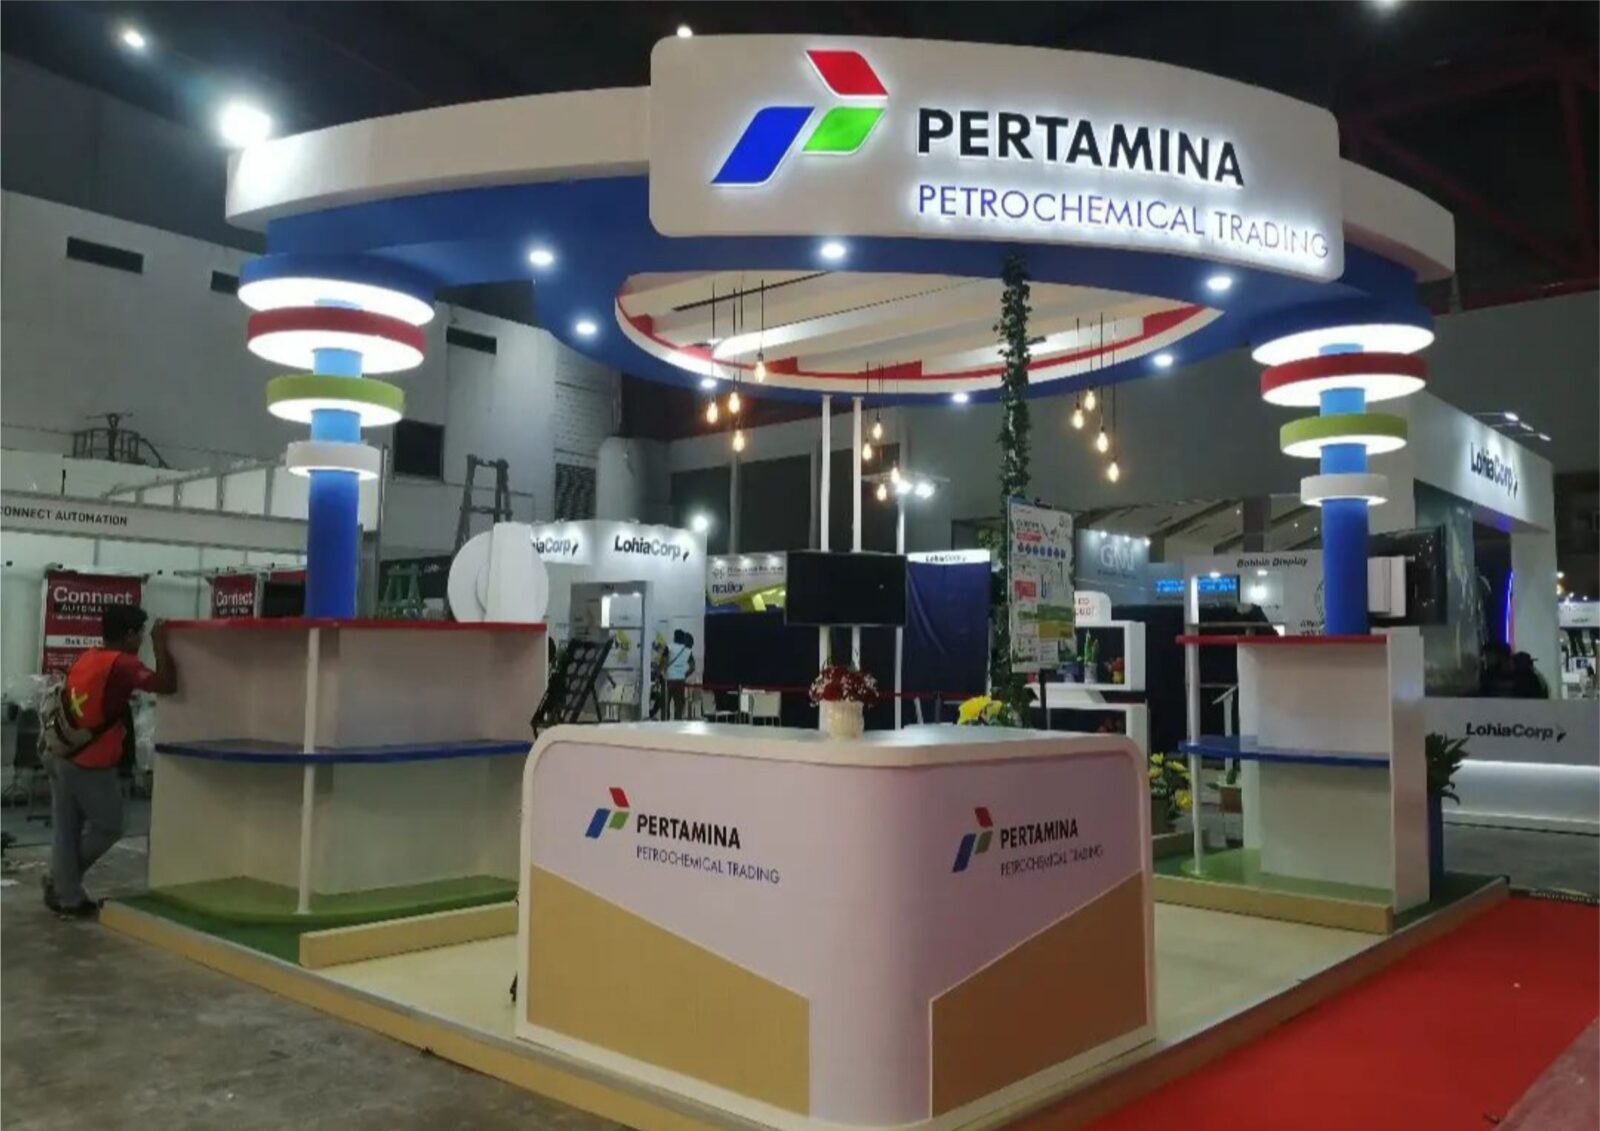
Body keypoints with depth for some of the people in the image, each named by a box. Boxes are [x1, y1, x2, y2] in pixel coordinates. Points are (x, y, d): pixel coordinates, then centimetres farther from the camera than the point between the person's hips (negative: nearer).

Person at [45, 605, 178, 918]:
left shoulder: (86, 659, 9)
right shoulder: (121, 663, -16)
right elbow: (167, 685, -22)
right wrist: (160, 644, -12)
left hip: (63, 757, 8)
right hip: (91, 765, -8)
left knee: (65, 831, 12)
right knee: (108, 827, 9)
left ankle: (68, 897, 20)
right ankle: (60, 881, 18)